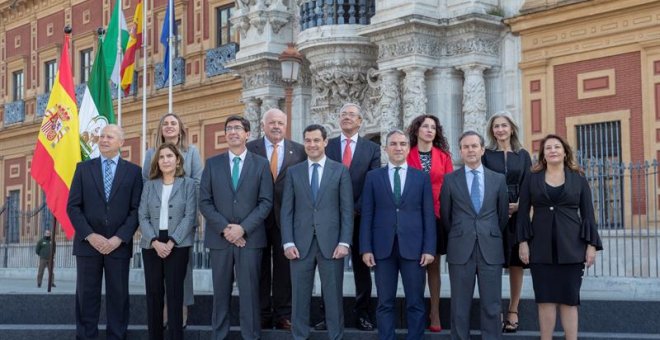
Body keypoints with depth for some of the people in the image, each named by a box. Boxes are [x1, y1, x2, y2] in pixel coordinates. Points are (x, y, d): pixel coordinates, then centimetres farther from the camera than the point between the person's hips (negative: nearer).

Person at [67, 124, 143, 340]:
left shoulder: (133, 171, 5)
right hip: (88, 243, 1)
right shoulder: (83, 168, 8)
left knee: (118, 295, 3)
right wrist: (90, 235, -10)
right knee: (86, 295, 4)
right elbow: (73, 206, 2)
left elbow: (137, 209, -1)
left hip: (119, 245, -1)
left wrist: (119, 238, -12)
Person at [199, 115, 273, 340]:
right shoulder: (212, 164, 8)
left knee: (249, 292, -1)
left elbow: (266, 202, -1)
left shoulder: (261, 164, 5)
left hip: (250, 237, -1)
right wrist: (224, 228, -10)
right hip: (219, 237, 1)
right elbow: (205, 202, 2)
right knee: (221, 292, 6)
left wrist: (243, 228, -12)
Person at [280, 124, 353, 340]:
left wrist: (344, 242, -7)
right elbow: (287, 210, 6)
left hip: (331, 243, -1)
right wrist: (288, 242, -3)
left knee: (333, 296, 2)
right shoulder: (293, 172, 10)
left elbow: (347, 209, 2)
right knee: (300, 296, 5)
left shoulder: (340, 171, 5)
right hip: (301, 243, 1)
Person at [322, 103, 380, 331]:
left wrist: (355, 209, -12)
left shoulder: (372, 148, 5)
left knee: (362, 267, 6)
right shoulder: (327, 146, 8)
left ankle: (362, 314, 13)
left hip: (360, 216, 0)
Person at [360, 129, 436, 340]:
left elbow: (429, 215, 3)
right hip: (383, 247, 0)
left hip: (413, 247, 0)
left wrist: (429, 248, -5)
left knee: (415, 303, 3)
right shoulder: (373, 177, 8)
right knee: (385, 303, 5)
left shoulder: (421, 177, 7)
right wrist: (366, 248, -3)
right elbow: (367, 215, 4)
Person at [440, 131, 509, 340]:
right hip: (461, 250, -1)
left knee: (491, 306, 3)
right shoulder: (450, 180, 4)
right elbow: (445, 214, 10)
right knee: (460, 307, 4)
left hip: (490, 250, 1)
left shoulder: (498, 179, 7)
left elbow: (503, 214, 14)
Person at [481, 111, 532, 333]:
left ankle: (513, 310, 11)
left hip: (517, 213, 2)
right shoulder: (486, 155, 5)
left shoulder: (523, 155, 10)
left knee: (516, 263, 3)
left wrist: (518, 205, -12)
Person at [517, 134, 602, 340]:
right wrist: (523, 242, -4)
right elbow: (523, 212, 5)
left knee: (569, 299, 1)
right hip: (541, 247, 0)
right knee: (545, 299, 1)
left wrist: (591, 245, -3)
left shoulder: (578, 179, 7)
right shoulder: (532, 179, 7)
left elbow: (588, 214, 5)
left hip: (571, 247, 0)